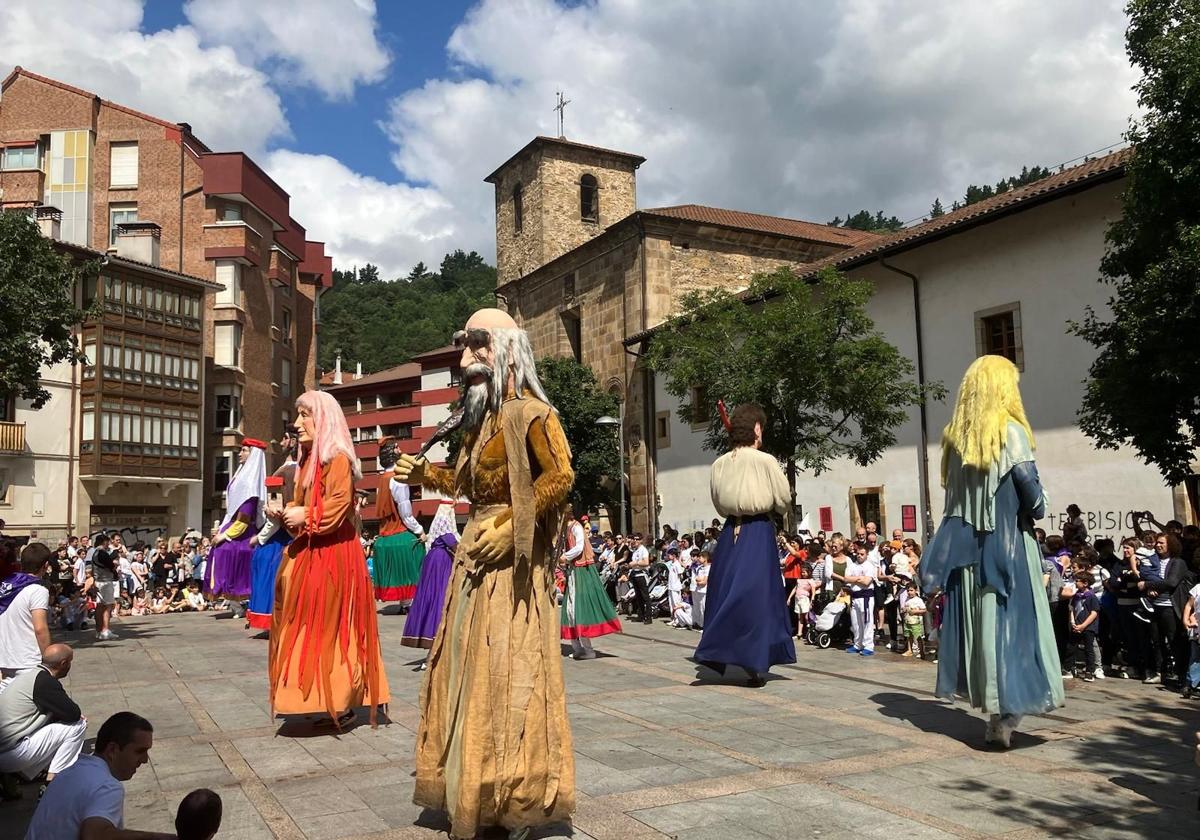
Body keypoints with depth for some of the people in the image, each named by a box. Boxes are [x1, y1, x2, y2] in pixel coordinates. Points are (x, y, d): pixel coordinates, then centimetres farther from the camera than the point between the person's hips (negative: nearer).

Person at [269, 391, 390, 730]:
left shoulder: (338, 458, -11)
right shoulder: (308, 460, 17)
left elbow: (340, 505, -20)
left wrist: (306, 516, -15)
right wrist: (286, 513, 3)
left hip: (334, 554, -9)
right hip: (309, 552, 9)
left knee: (332, 625, -5)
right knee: (310, 626, 9)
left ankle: (344, 703, 3)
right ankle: (325, 700, 15)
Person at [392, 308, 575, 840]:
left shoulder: (529, 411, -11)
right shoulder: (482, 415, 16)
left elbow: (560, 477, -19)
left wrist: (509, 525, -21)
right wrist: (422, 473, 10)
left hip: (510, 553, -9)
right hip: (475, 548, 9)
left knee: (507, 671, -4)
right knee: (469, 669, 13)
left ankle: (514, 797, 9)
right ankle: (473, 791, 25)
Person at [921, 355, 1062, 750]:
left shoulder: (956, 434, 8)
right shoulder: (1009, 430, -9)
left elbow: (953, 488, 10)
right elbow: (1028, 484, -12)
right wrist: (1037, 510, 6)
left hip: (966, 543, 6)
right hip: (1007, 540, -5)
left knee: (978, 620, 9)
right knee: (1012, 620, -2)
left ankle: (990, 705, 17)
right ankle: (1005, 714, -4)